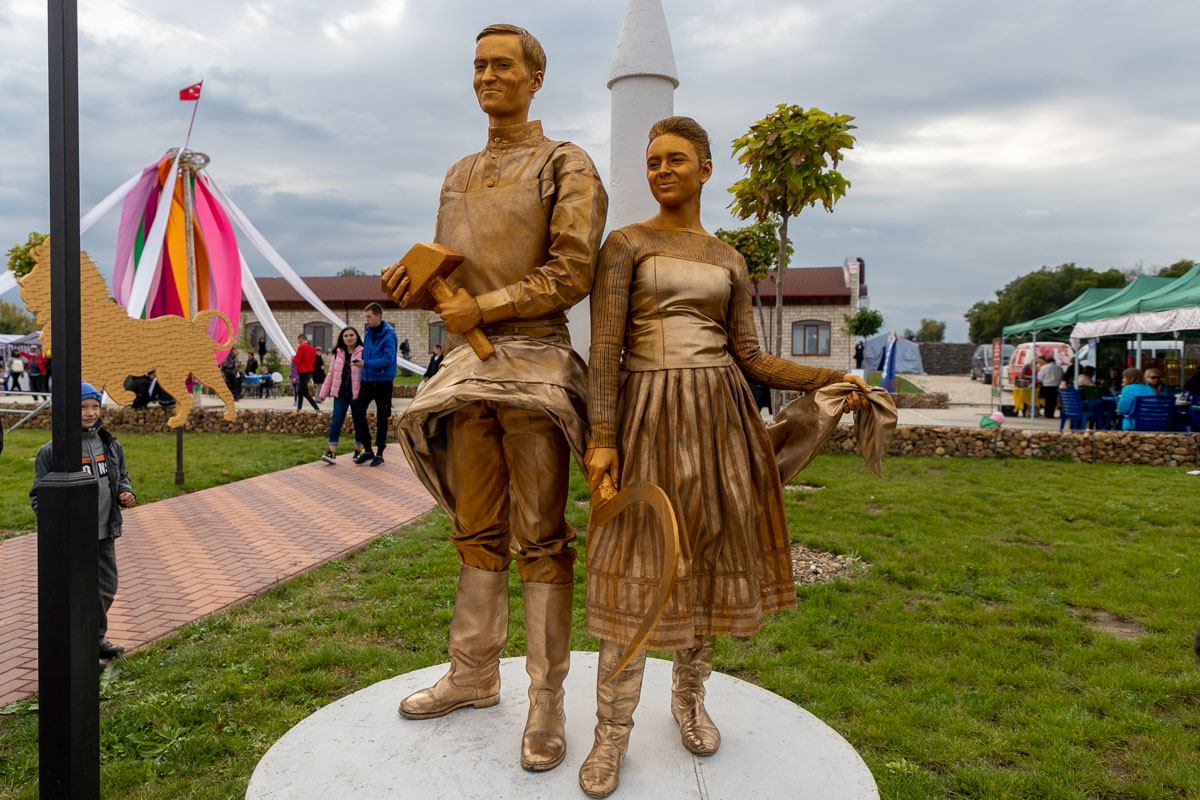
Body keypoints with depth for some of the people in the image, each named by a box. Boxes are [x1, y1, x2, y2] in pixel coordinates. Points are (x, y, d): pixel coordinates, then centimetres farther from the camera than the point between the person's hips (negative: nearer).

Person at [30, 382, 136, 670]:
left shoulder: (110, 445, 6)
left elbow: (122, 477, 18)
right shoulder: (52, 451, -10)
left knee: (107, 587, 17)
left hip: (105, 533, 6)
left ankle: (97, 638, 38)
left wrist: (125, 493, -3)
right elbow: (39, 494, -6)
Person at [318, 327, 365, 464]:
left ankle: (358, 450, 23)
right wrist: (324, 392, 14)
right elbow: (331, 374, 14)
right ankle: (332, 452, -7)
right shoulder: (337, 353, 9)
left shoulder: (362, 353, -5)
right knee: (336, 421, -4)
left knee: (358, 422, 8)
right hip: (340, 393, 3)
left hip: (356, 394, -3)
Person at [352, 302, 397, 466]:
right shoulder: (368, 332, 9)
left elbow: (388, 359, -20)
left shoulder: (388, 334, -12)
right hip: (367, 380, 6)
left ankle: (379, 453, 15)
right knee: (358, 411, -1)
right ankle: (367, 449, 11)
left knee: (382, 418, 4)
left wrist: (366, 364, -24)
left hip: (383, 381, -6)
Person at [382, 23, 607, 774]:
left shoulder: (566, 166, 0)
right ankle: (474, 675, 26)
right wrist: (413, 278, 0)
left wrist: (483, 308, -14)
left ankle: (548, 702, 7)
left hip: (535, 363, -6)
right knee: (478, 531, 12)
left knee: (540, 536, -3)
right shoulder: (459, 176, 20)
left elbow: (572, 273, -11)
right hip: (467, 364, 6)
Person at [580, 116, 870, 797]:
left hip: (718, 415, 4)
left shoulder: (730, 262, 13)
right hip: (647, 416, -3)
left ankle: (690, 697, 29)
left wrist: (833, 377, 1)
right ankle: (614, 729, 10)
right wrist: (602, 437, -14)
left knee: (708, 557, 8)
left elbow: (750, 359, 10)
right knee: (637, 563, -4)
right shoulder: (625, 243, 3)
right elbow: (605, 348, -6)